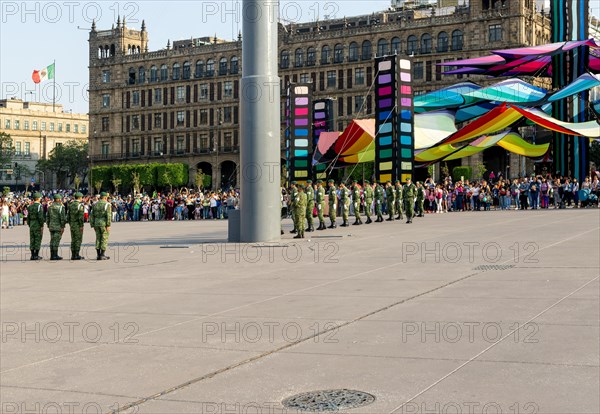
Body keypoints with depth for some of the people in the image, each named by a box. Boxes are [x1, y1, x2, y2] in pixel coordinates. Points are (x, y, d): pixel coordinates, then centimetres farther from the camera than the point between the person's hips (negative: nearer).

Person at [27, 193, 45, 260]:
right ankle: (36, 255, -3)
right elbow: (40, 217, -17)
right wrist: (42, 226, -13)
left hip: (31, 225, 7)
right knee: (38, 240, -3)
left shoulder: (30, 206, 10)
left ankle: (32, 255, 9)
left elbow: (28, 217, 14)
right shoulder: (39, 206, -11)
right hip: (38, 225, -7)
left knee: (32, 240, 8)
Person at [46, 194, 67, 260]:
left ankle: (52, 255, 11)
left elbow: (47, 217, 15)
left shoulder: (50, 207, 11)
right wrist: (63, 227, -12)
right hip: (58, 227, -6)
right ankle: (55, 255, -6)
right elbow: (62, 217, -15)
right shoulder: (61, 207, -10)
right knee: (56, 240, -6)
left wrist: (48, 226, 21)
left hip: (51, 227, 6)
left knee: (52, 240, 10)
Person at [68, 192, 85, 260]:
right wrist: (81, 226, -16)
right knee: (78, 240, -3)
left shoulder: (71, 204, 10)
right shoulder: (80, 205, -13)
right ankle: (77, 255, -5)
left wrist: (70, 224, 19)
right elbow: (81, 217, -19)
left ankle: (73, 255, 11)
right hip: (78, 225, -7)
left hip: (72, 225, 7)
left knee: (73, 240, 10)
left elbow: (69, 215, 13)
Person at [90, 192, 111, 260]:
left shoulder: (95, 204, 10)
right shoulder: (107, 204, -7)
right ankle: (102, 255, -3)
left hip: (97, 224, 6)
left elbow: (92, 215, 9)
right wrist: (108, 225, -15)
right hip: (104, 223, -5)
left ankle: (98, 255, 10)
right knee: (104, 239, 0)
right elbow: (108, 215, -16)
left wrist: (93, 225, 13)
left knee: (98, 239, 10)